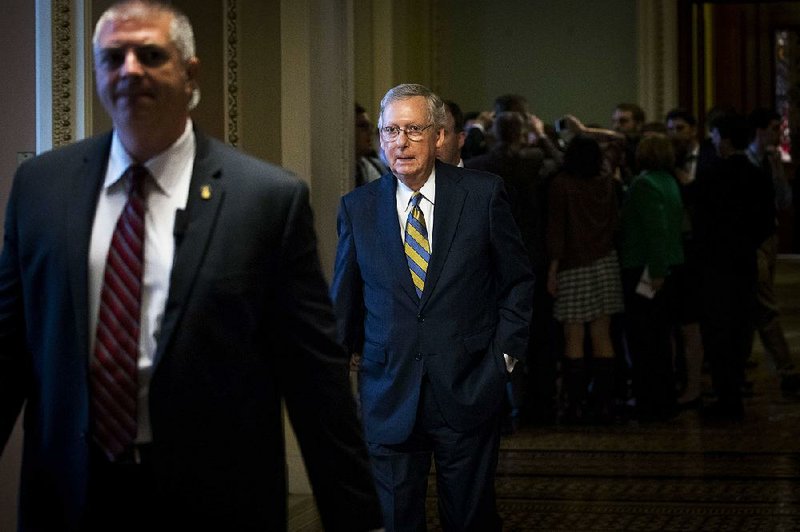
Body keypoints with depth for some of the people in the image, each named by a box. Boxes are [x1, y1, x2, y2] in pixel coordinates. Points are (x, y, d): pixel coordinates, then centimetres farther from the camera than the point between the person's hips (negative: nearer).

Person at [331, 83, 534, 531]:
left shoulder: (484, 194, -1)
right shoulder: (358, 208, 4)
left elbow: (518, 280, 7)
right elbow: (344, 299, 13)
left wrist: (505, 355, 0)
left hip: (468, 389, -1)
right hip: (389, 395, 1)